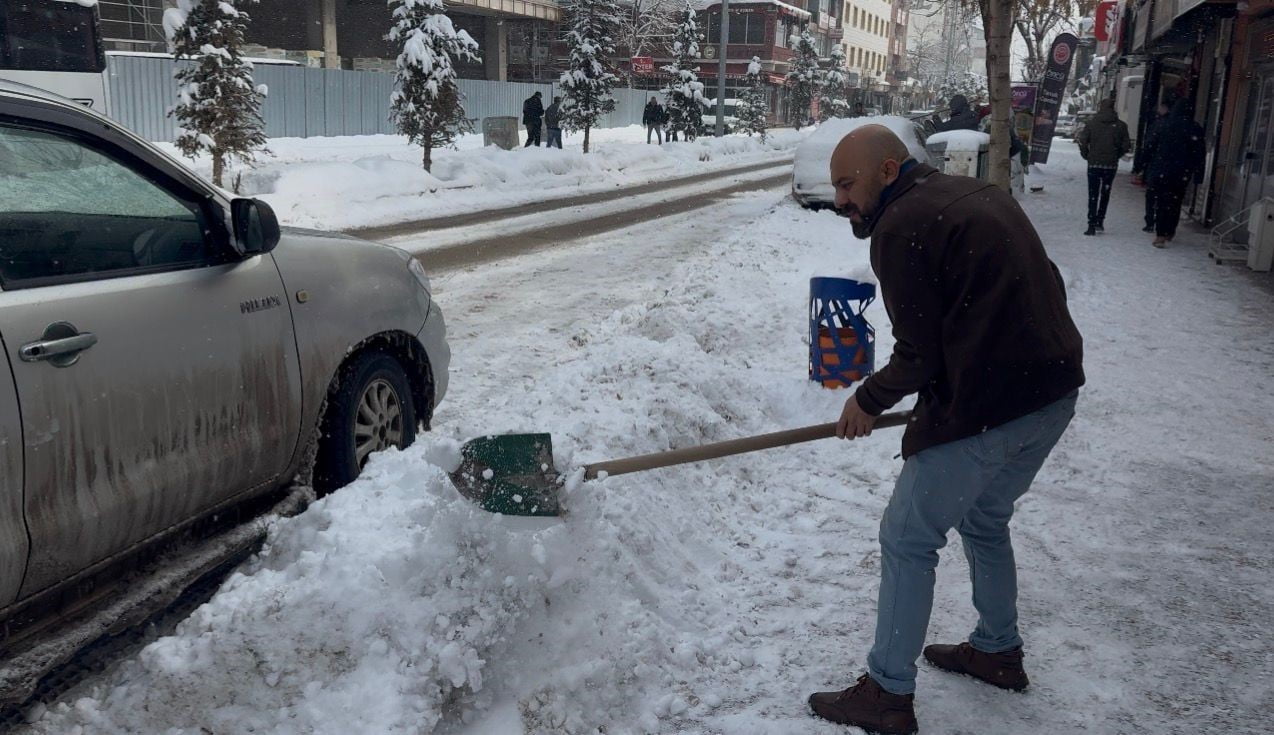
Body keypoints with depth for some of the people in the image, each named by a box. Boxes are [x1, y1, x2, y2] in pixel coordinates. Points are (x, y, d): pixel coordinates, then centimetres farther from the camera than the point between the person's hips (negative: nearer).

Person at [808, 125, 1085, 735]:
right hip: (1057, 389, 9)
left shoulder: (899, 227, -12)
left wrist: (868, 401, 3)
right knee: (985, 520, 28)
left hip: (983, 409, -9)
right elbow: (1045, 289, 16)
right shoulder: (982, 195, 14)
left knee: (907, 540, 5)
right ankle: (997, 651, 43)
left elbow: (919, 354, -13)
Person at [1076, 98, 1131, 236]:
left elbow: (1083, 141, -9)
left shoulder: (1092, 123, -4)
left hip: (1094, 164, -1)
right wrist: (1116, 156, 13)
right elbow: (1126, 145, -2)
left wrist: (1087, 156, 5)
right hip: (1111, 165, 1)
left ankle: (1092, 225, -3)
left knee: (1093, 195, 3)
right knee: (1105, 193, 15)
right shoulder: (1120, 125, 0)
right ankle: (1099, 222, 16)